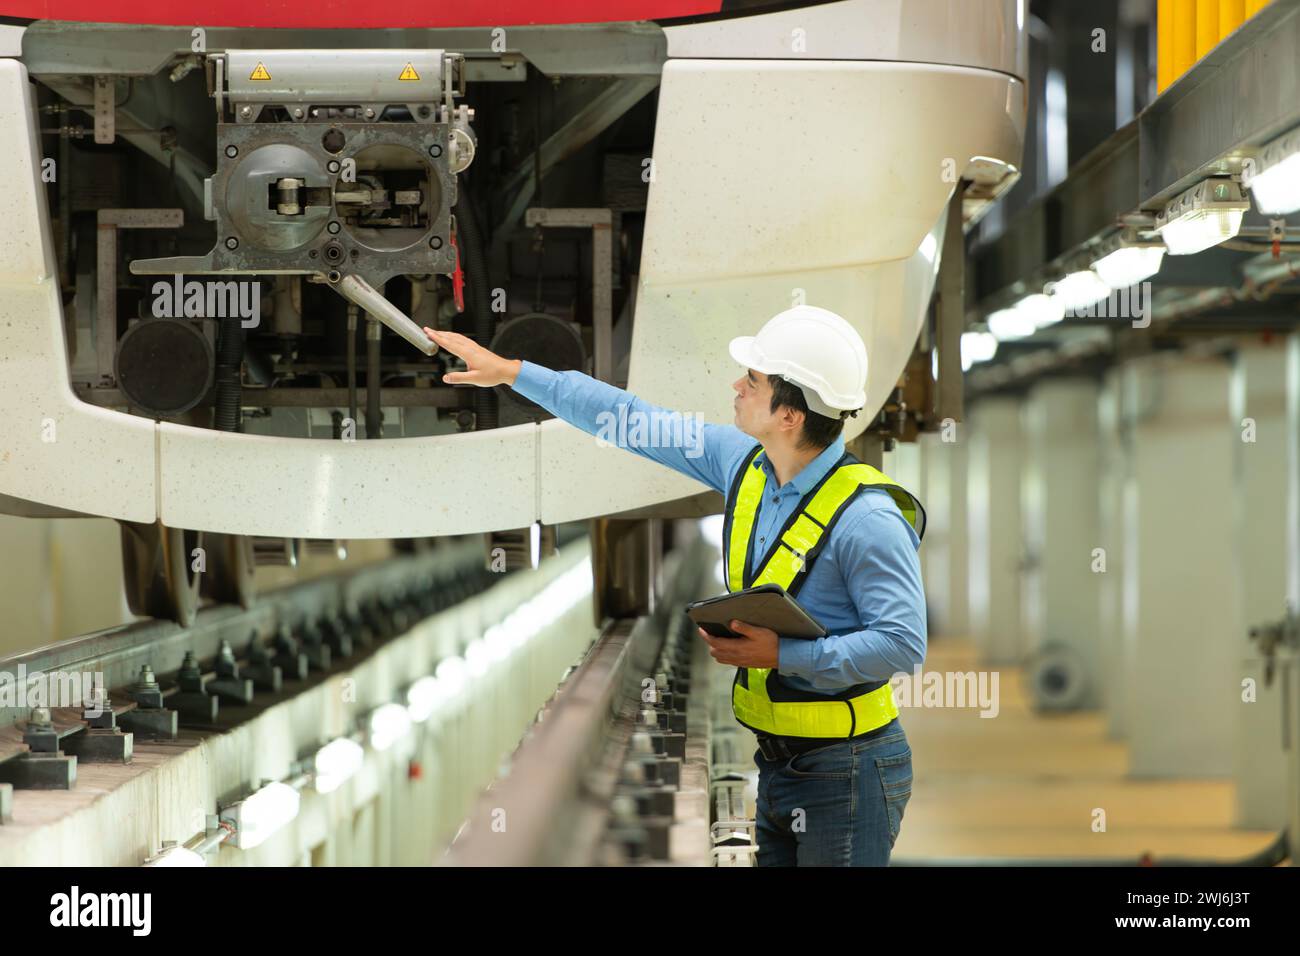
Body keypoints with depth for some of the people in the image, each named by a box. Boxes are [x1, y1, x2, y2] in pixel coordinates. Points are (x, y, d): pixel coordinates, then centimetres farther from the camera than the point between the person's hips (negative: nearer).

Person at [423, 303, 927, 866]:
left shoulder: (866, 518, -21)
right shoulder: (743, 461, 2)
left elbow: (904, 643, -23)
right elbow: (633, 421, 10)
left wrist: (781, 655, -24)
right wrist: (511, 372, 13)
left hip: (845, 774, -8)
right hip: (776, 762, 8)